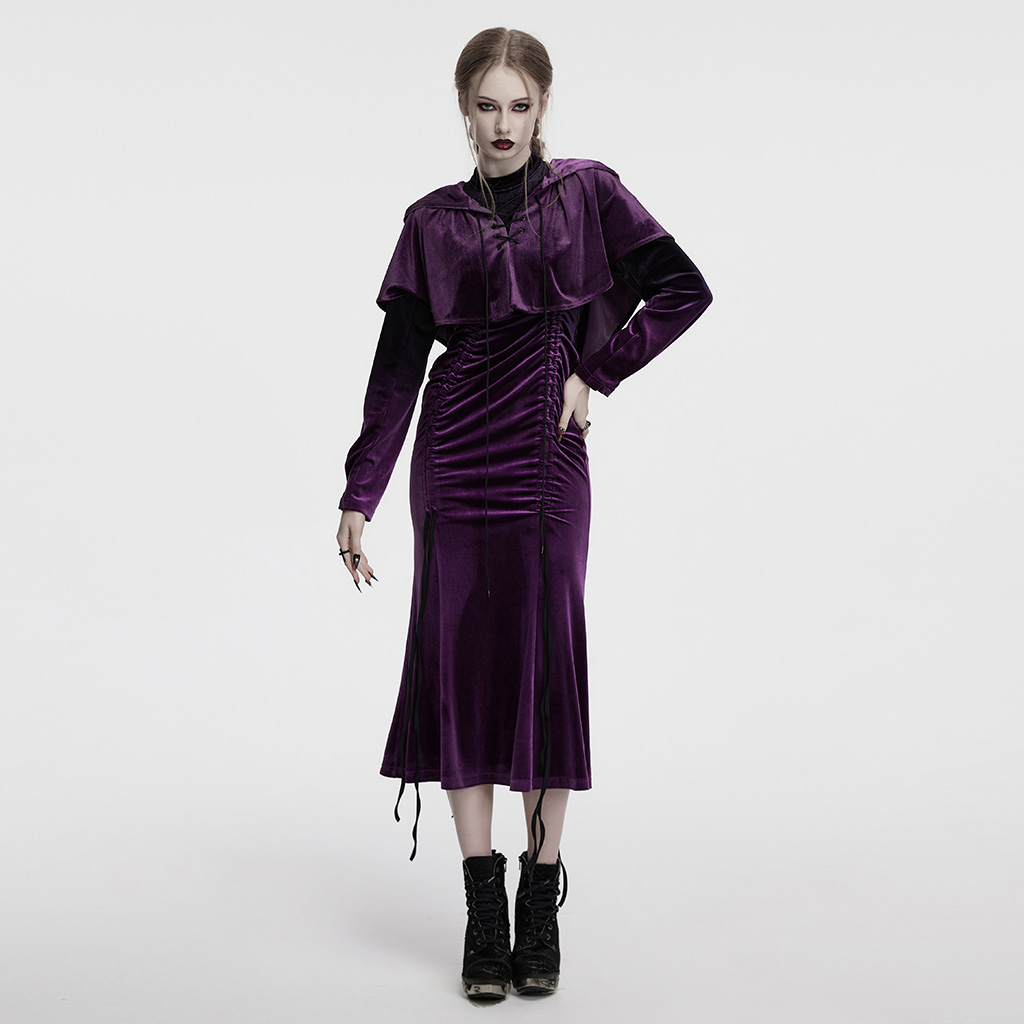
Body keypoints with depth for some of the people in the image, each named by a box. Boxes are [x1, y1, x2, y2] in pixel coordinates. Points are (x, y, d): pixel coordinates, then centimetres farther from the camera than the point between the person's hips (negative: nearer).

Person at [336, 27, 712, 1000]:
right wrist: (359, 494, 2)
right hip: (454, 453, 2)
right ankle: (482, 905, 8)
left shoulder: (586, 191, 5)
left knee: (547, 655, -2)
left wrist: (594, 372, -3)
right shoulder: (433, 220, 9)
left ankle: (542, 899, 11)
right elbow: (398, 364, 6)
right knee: (458, 657, -1)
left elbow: (685, 289, 2)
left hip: (545, 452, -1)